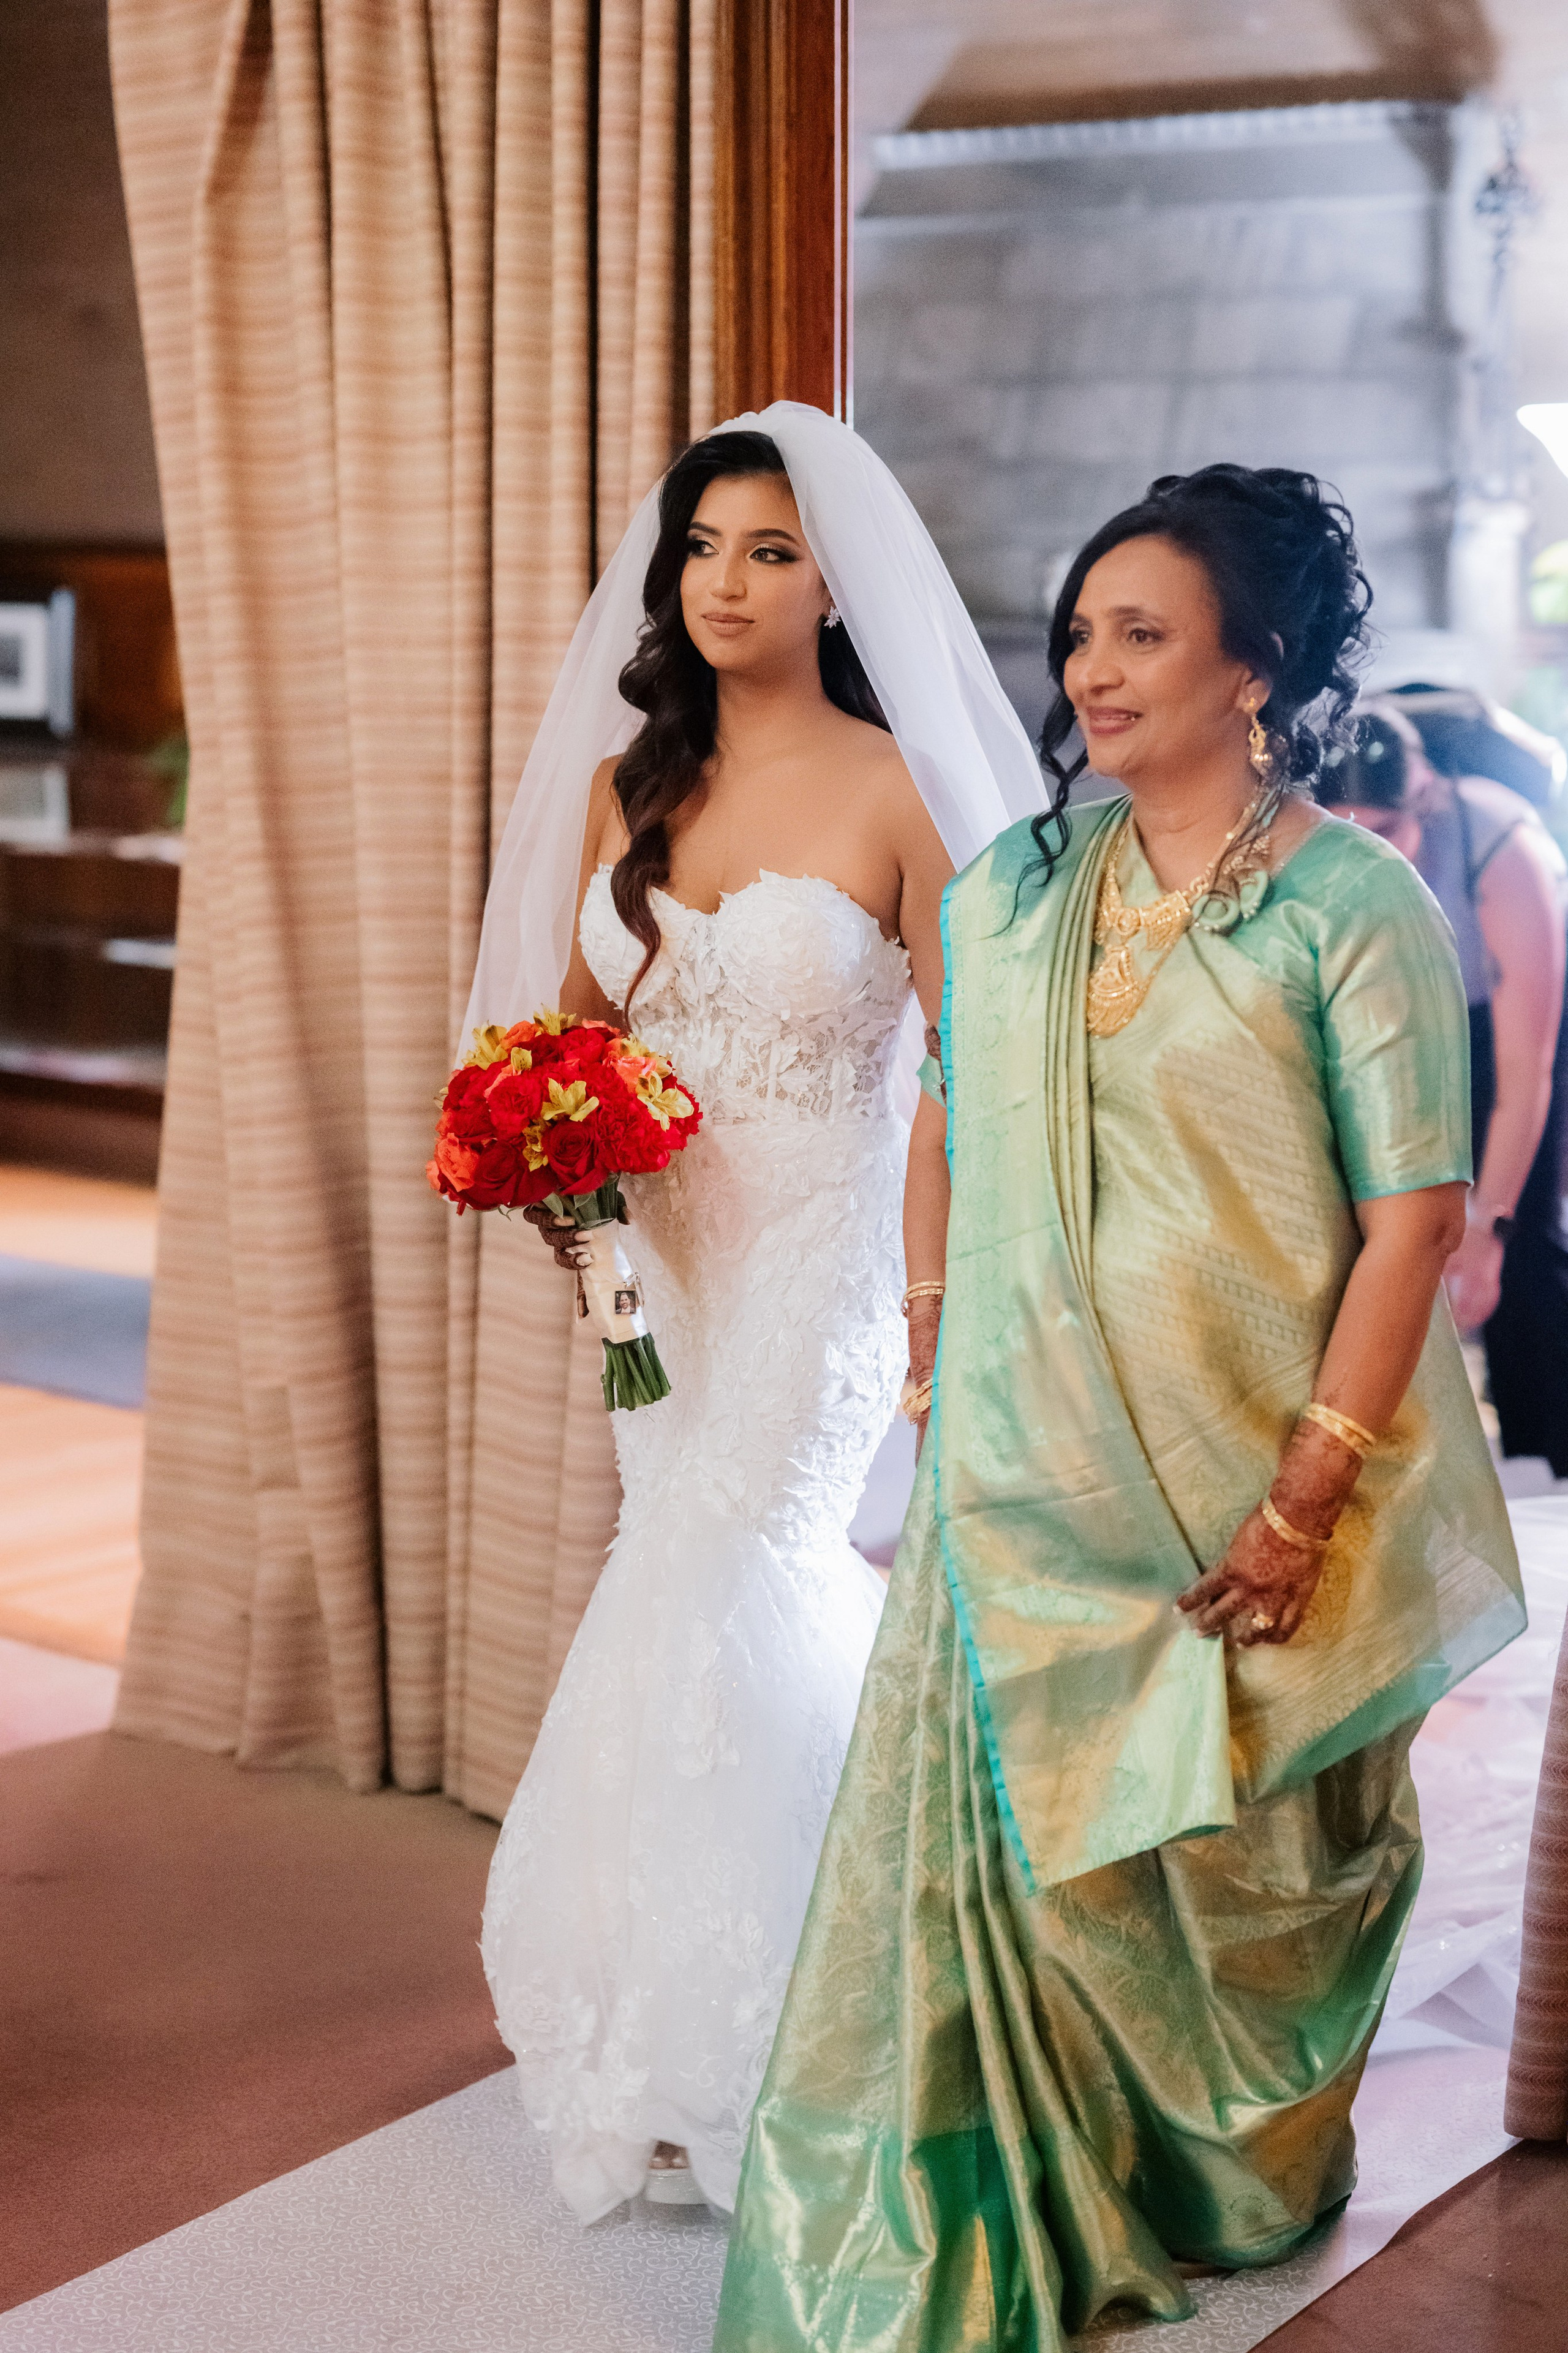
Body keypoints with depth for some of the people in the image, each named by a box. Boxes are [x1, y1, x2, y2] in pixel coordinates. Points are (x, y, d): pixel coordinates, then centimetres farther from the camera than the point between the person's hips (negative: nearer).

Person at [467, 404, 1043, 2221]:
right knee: (778, 1612, 17)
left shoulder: (894, 793, -11)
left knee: (705, 1610, -8)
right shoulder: (624, 783, 5)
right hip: (659, 1252, 5)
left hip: (820, 1253, -5)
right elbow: (572, 1016, 14)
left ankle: (700, 2053, 11)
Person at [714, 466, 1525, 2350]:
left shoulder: (1354, 907, -10)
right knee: (997, 1846, 5)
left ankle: (1239, 2193, 41)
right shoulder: (1015, 887, 5)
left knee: (1233, 1874, 13)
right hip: (1021, 1484, 4)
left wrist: (1306, 1502, -16)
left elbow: (1415, 1218, -13)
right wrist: (932, 1379, 8)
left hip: (1241, 1502, -3)